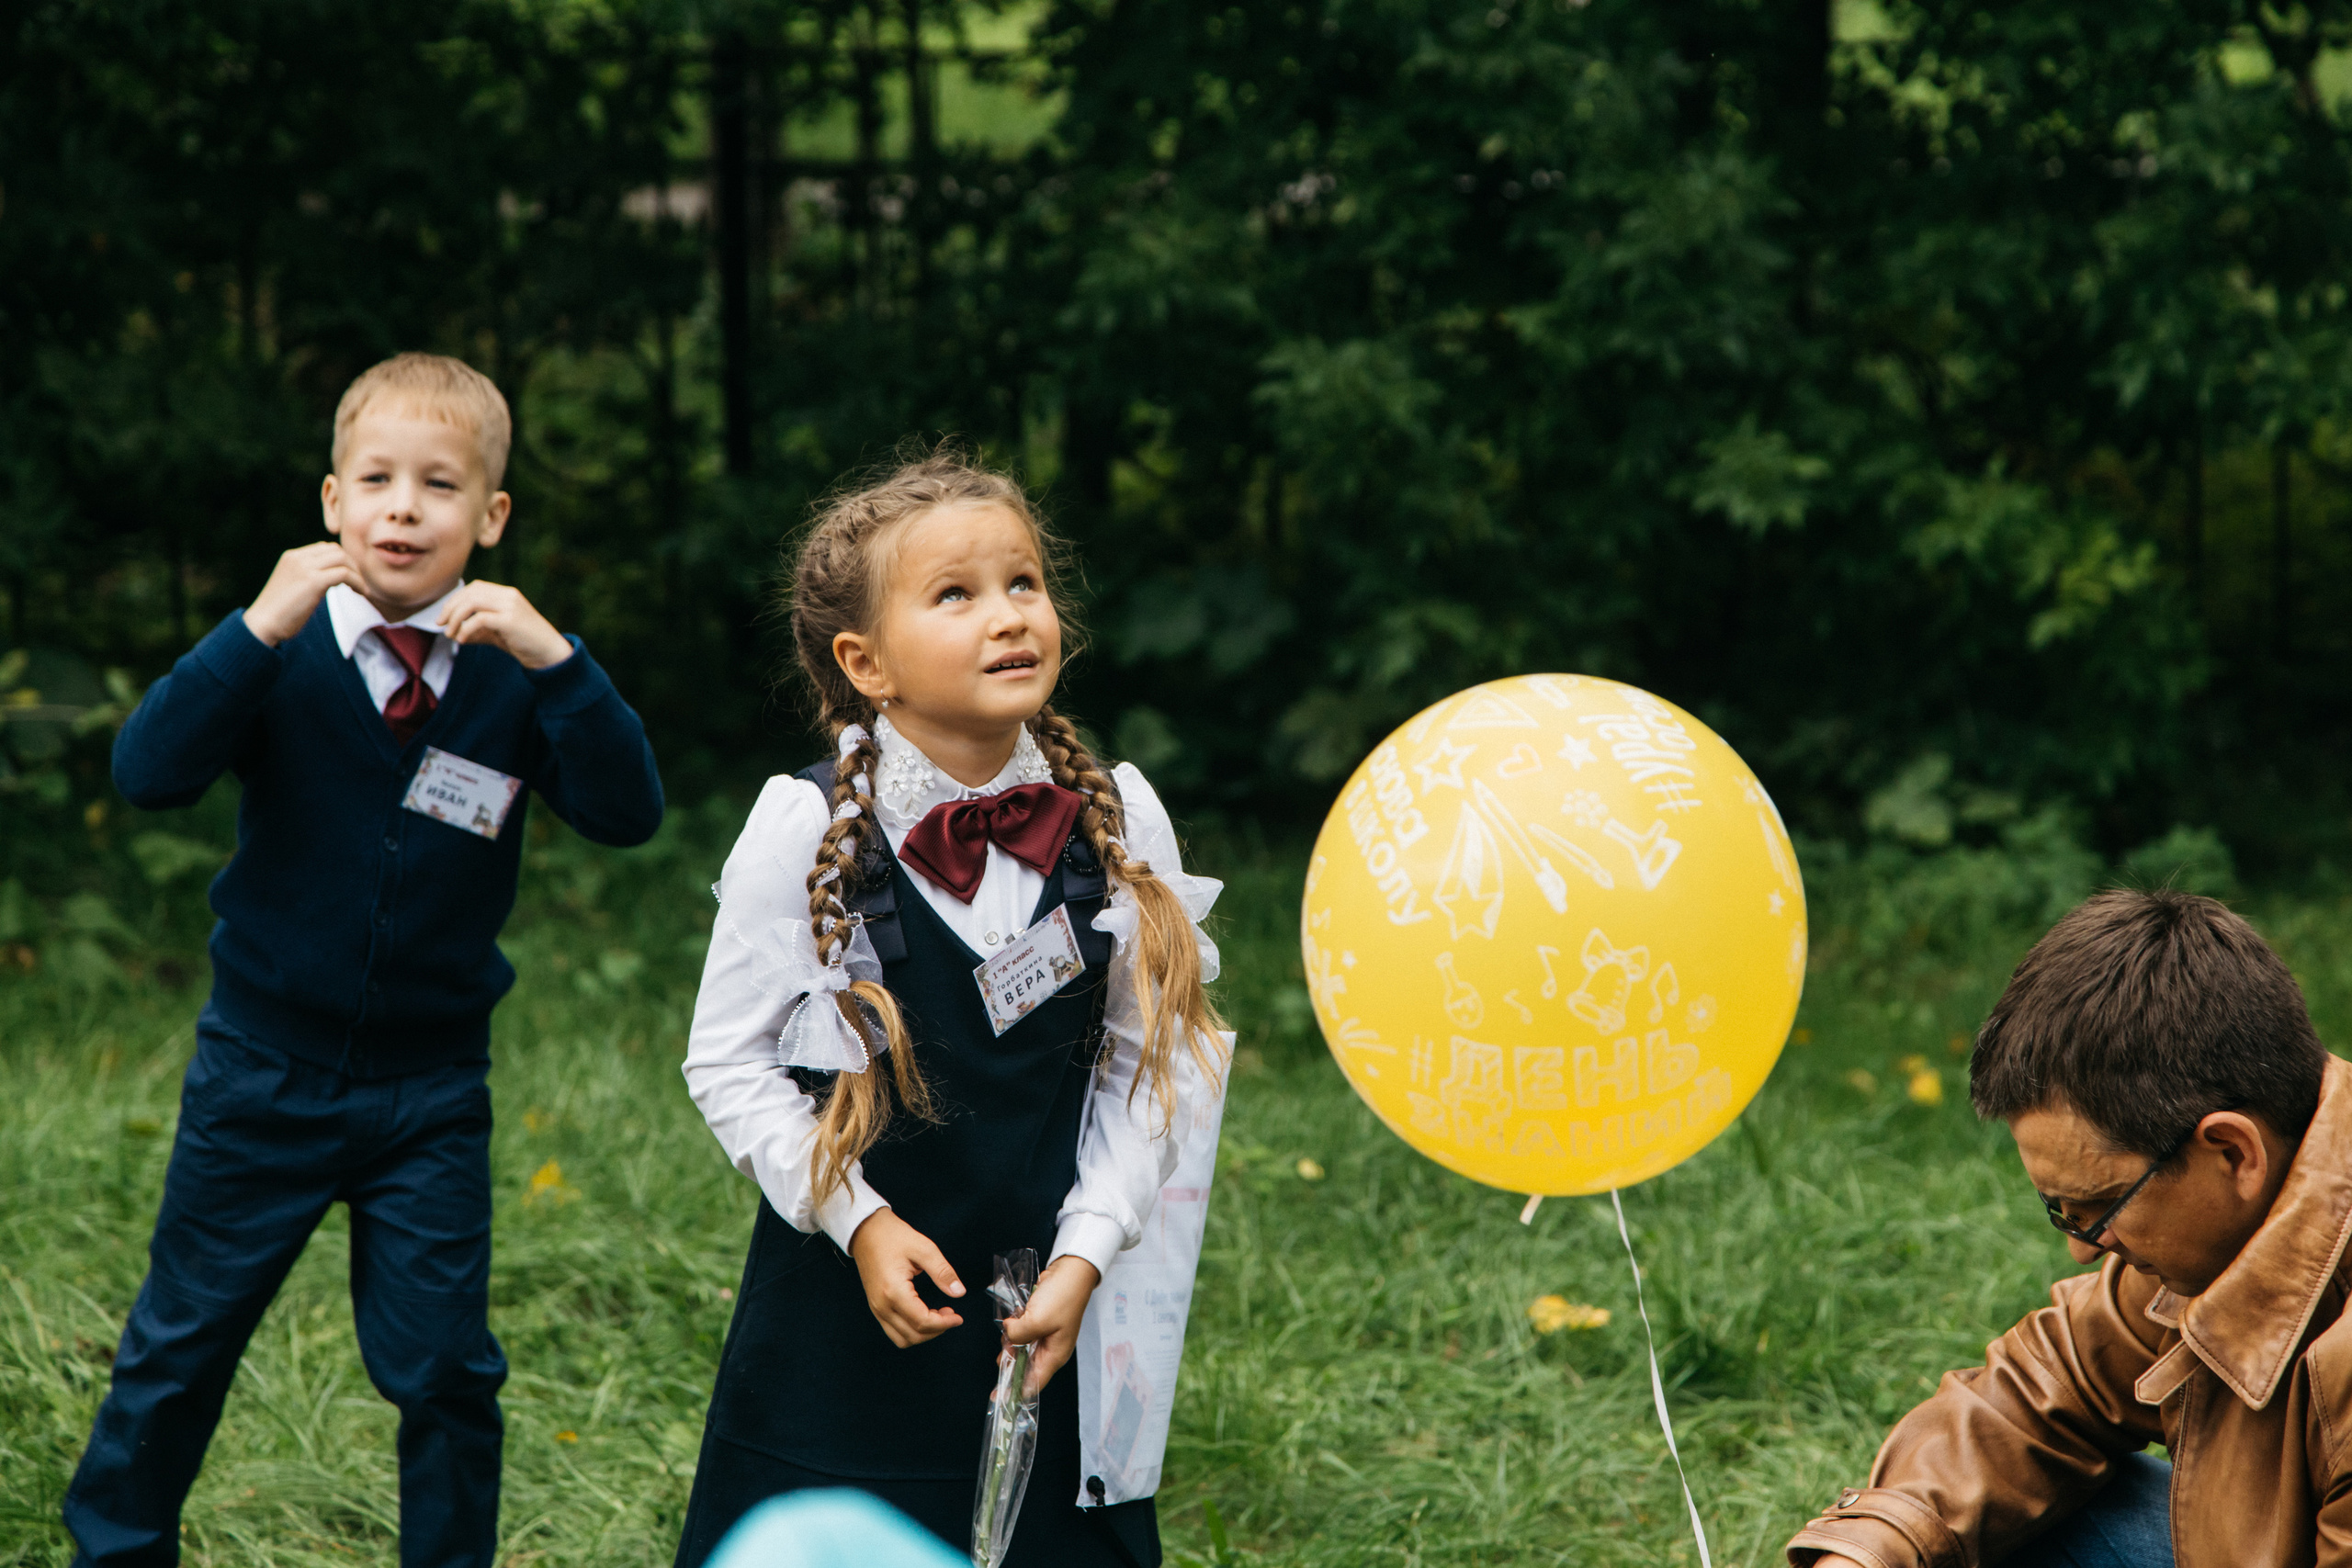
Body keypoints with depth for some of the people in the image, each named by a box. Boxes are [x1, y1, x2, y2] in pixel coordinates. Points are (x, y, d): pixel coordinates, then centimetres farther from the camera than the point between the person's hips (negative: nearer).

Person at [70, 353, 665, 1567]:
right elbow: (148, 772, -22)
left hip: (430, 1087, 0)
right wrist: (259, 629, -33)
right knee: (182, 1340, 12)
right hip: (264, 1065, 0)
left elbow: (627, 813, -17)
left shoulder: (512, 670, -6)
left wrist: (552, 661, -30)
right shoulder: (284, 649, -10)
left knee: (443, 1365, 4)